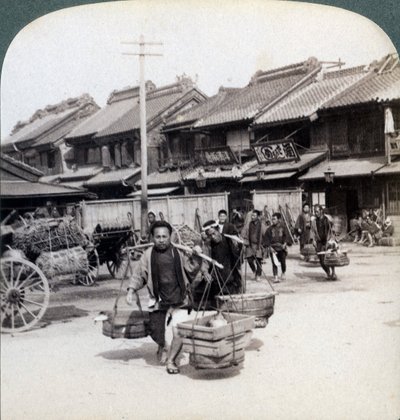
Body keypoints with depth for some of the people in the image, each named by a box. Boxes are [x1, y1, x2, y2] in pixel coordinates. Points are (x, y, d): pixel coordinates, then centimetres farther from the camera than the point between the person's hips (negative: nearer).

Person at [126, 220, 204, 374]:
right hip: (159, 302, 0)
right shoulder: (148, 255, 3)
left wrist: (195, 257, -3)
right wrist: (131, 290, -5)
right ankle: (163, 348, 39)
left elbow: (191, 270, 11)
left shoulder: (178, 252, 5)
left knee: (179, 331, -14)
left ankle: (171, 360, 8)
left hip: (179, 300, 0)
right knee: (160, 335, 3)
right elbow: (139, 275, 7)